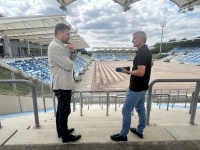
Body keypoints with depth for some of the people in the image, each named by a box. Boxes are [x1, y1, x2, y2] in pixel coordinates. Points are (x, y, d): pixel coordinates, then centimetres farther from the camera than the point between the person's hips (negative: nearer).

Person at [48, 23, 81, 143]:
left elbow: (72, 59, 15)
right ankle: (66, 136, 26)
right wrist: (70, 62, -2)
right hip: (62, 85, -10)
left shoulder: (62, 45, 11)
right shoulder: (55, 47, -20)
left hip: (64, 83, 10)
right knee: (64, 111, 6)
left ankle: (61, 131, 41)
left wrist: (72, 51, -4)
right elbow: (69, 65, -25)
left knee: (61, 109, 21)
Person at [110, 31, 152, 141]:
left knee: (126, 110, 1)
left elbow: (140, 72, -30)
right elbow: (150, 64, 26)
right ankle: (140, 131, 37)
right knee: (140, 109, 19)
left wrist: (128, 72, -15)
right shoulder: (146, 51, 10)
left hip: (136, 88, -10)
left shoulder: (141, 53, -22)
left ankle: (123, 135, 18)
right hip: (142, 87, 10)